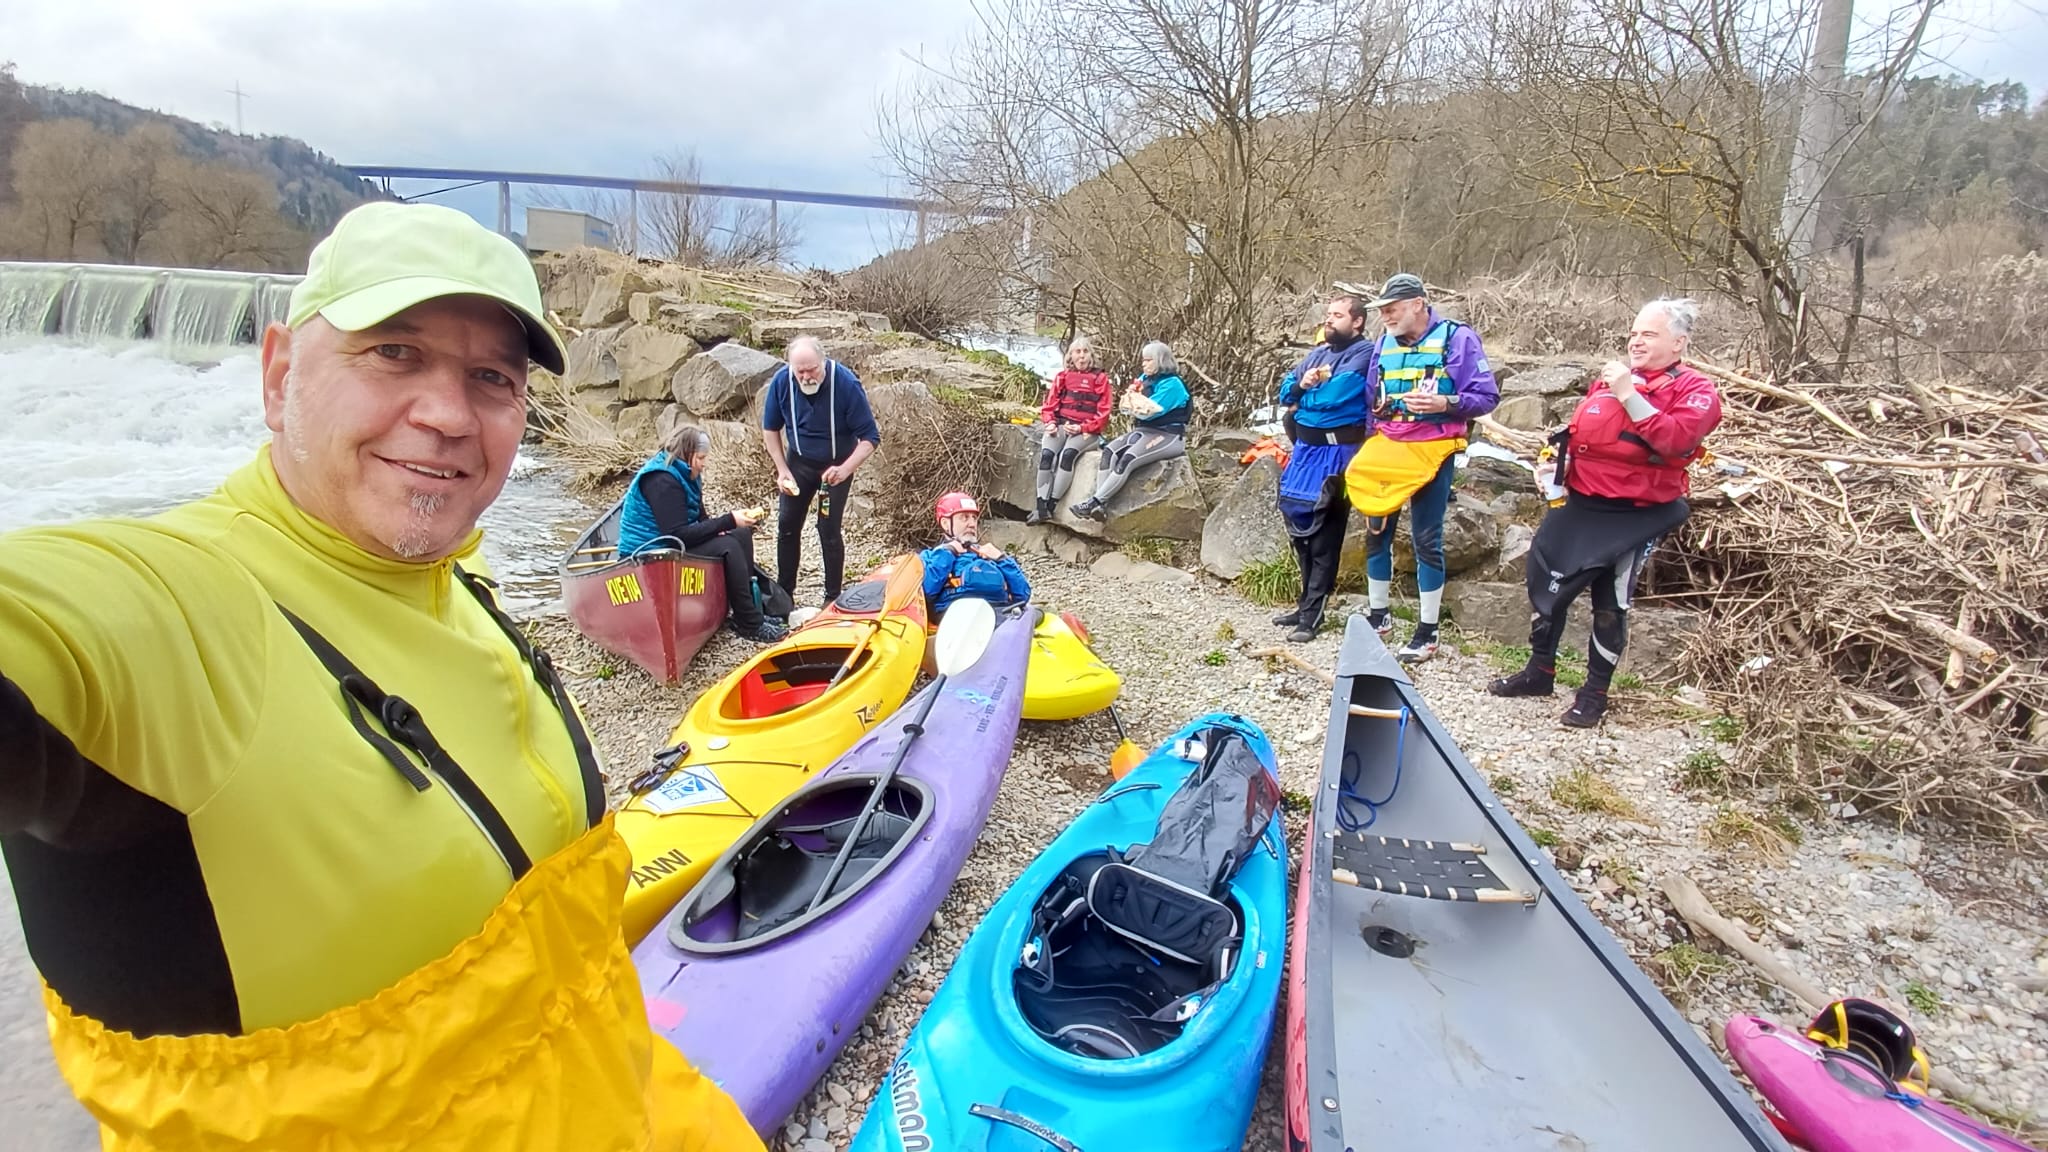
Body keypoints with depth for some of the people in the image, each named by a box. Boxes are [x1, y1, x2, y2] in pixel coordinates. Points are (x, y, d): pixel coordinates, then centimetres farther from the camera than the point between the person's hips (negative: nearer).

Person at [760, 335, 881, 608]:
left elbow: (871, 438, -23)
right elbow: (770, 429, -1)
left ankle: (833, 598, 8)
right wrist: (782, 470, -8)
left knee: (828, 529, -7)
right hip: (799, 462, 3)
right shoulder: (781, 381, -18)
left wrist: (844, 470, -36)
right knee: (787, 524, 3)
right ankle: (783, 593, 17)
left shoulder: (846, 383, -28)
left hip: (837, 465, -3)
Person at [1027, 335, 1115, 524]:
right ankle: (1041, 507, -26)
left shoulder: (1100, 378, 5)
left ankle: (1051, 506, -27)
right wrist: (1050, 422, -8)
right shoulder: (1062, 376, 15)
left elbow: (1103, 413, -1)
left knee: (1067, 454, -32)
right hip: (1060, 425, 3)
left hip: (1087, 430, -3)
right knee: (1046, 454, -26)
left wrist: (1082, 428, -13)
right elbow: (1050, 404, 12)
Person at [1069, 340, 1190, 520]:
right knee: (1109, 451, -18)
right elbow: (1125, 406, 10)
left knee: (1128, 459, -30)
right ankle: (1101, 505, -30)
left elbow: (1150, 410, -17)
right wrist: (1132, 395, -11)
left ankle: (1094, 502, -31)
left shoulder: (1172, 384, -9)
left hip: (1167, 436, -8)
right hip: (1143, 431, 8)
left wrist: (1134, 398, -1)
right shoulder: (1146, 379, 15)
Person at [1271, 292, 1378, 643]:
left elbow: (1335, 394, -20)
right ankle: (1308, 600, 23)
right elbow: (1286, 391, 12)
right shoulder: (1319, 352, 16)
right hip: (1305, 446, 8)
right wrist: (1303, 383, -9)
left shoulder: (1364, 353, -8)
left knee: (1324, 532, -4)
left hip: (1336, 450, -8)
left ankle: (1313, 611, 2)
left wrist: (1301, 400, -3)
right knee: (1297, 518, 11)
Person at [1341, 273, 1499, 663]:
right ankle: (1378, 614, 25)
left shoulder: (1456, 338, -7)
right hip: (1385, 448, 6)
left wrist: (1445, 403, -26)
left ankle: (1428, 632, 9)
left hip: (1432, 450, -5)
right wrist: (1371, 442, 12)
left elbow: (1486, 396, -9)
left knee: (1426, 539, -2)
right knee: (1376, 532, 9)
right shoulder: (1384, 342, 9)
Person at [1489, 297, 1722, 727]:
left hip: (1636, 515, -6)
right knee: (1545, 582, 11)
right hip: (1580, 505, 6)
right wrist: (1556, 465, 7)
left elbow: (1676, 440, -24)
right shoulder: (1608, 378, 14)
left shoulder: (1695, 391, -4)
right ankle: (1540, 671, 28)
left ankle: (1595, 692, 17)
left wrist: (1630, 396, -24)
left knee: (1611, 603, 0)